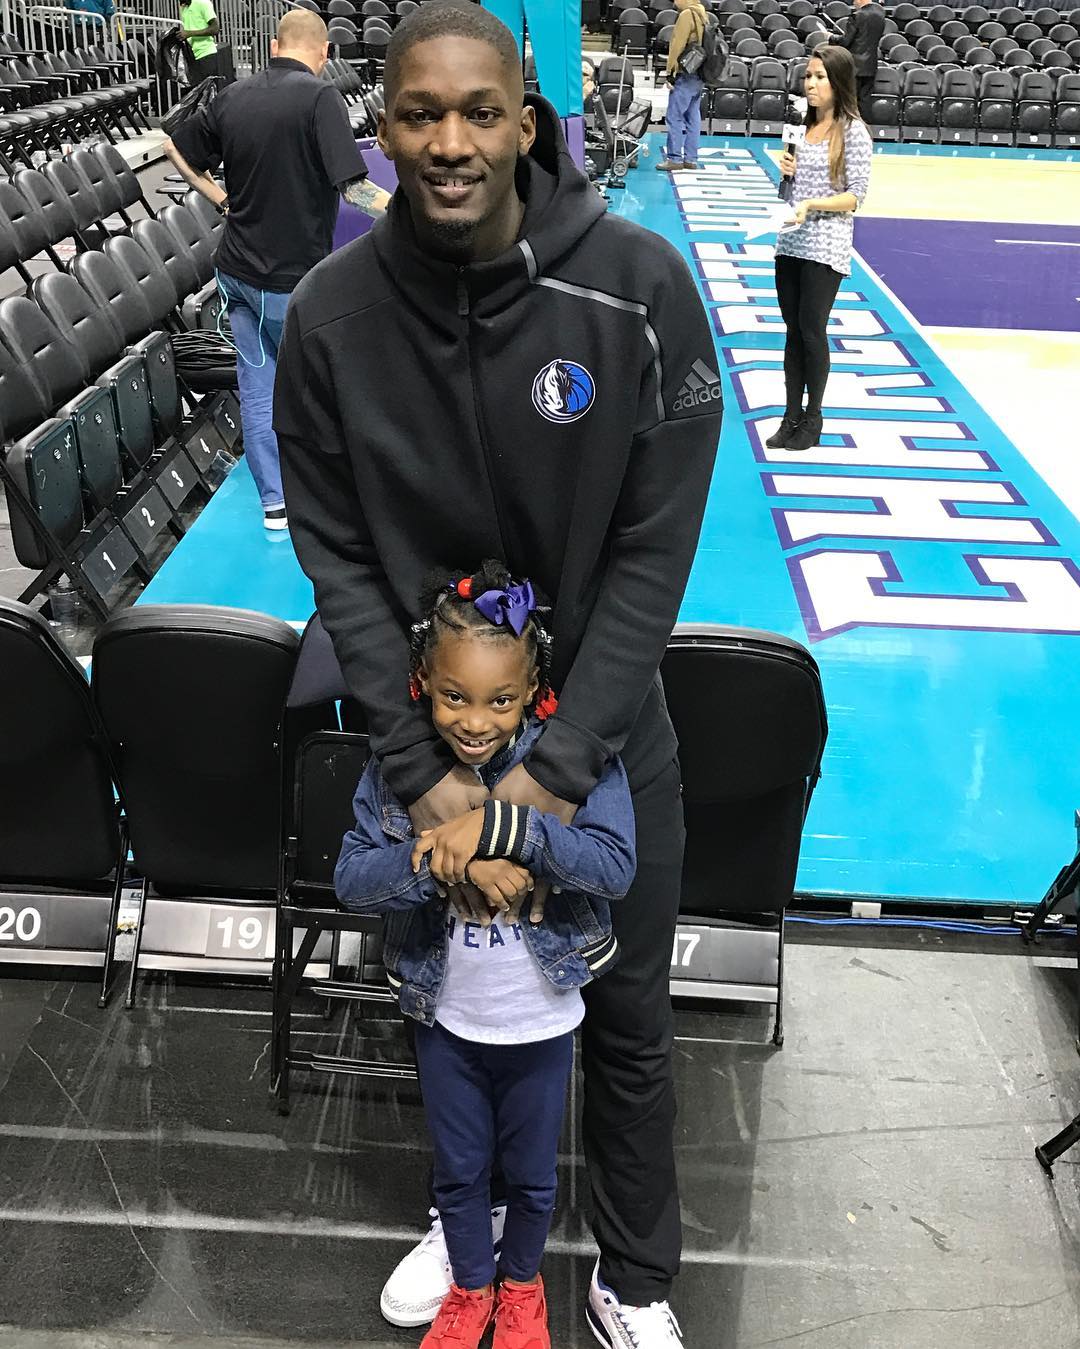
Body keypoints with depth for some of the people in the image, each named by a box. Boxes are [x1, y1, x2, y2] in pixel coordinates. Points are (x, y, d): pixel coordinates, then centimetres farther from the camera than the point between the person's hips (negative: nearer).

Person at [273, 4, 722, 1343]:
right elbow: (338, 555, -7)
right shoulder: (332, 312, -11)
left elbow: (654, 547, -14)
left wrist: (562, 764, -17)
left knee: (624, 1015, 14)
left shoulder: (639, 286, -17)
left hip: (603, 728, -1)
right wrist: (419, 767, -13)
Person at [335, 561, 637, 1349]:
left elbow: (616, 866, -30)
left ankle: (522, 1283, 52)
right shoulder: (397, 768, -14)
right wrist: (454, 863, -34)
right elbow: (353, 881, -18)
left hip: (541, 1019, -1)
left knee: (533, 1173, 22)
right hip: (445, 1016, 1)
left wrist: (502, 827, -39)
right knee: (458, 1170, 23)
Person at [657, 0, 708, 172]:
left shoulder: (687, 14, -13)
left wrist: (670, 72, -10)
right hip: (700, 75, 9)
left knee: (675, 117, -6)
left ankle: (674, 159, -7)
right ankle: (690, 158, 12)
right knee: (693, 117, 10)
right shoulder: (702, 14, 14)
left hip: (686, 74, -9)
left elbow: (677, 45, -15)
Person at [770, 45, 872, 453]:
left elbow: (856, 195, -11)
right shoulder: (805, 125, 11)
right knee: (793, 329, 8)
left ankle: (812, 418, 12)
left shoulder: (853, 132, -8)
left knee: (812, 330, -1)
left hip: (826, 247, -6)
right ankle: (792, 416, 16)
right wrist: (787, 170, 0)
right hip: (791, 242, 6)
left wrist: (811, 206, -22)